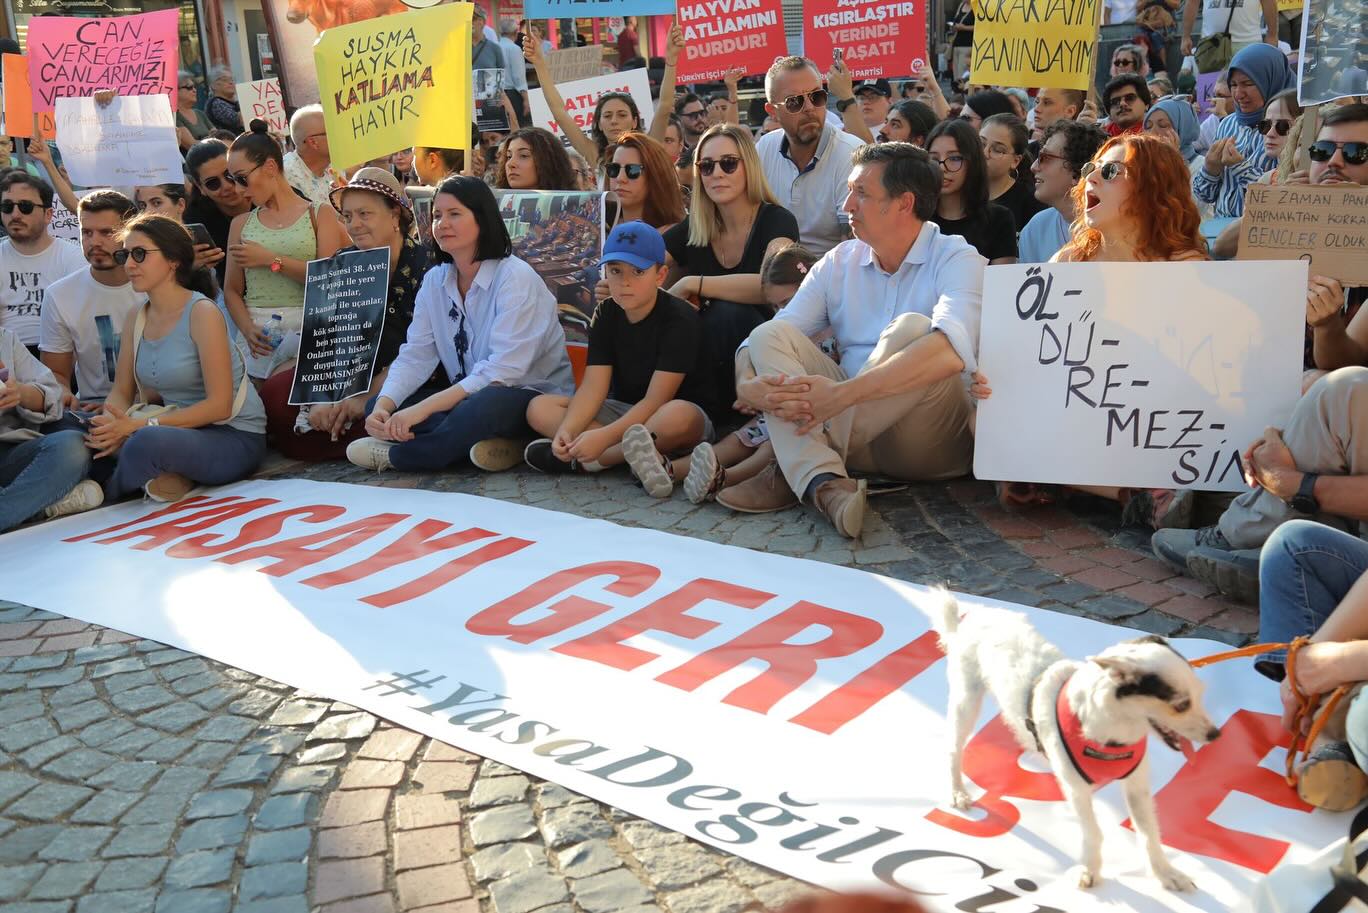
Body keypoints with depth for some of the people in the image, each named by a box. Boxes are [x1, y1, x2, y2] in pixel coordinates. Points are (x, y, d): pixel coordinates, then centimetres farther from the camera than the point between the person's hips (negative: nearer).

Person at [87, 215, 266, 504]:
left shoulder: (202, 313, -14)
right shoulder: (137, 318, 7)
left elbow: (219, 406, -18)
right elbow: (121, 393, 6)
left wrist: (140, 425, -23)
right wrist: (113, 427, -19)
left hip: (234, 437, -7)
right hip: (180, 431, 7)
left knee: (147, 441, -35)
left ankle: (109, 493, -4)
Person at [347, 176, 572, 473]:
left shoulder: (516, 277, -16)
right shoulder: (435, 281, 5)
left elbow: (503, 370, -25)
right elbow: (415, 357, -1)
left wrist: (423, 409, -30)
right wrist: (383, 406, -22)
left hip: (534, 396, -7)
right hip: (466, 396, 7)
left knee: (483, 406, -39)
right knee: (377, 407, -13)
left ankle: (394, 455, -15)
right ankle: (494, 446, -20)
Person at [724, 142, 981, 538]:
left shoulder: (957, 260, -6)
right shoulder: (838, 263, 12)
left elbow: (952, 349, -27)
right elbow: (770, 342, 3)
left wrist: (843, 392, -36)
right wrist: (748, 385, -22)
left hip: (930, 442, -4)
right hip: (849, 422, 5)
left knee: (912, 328, -29)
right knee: (768, 334, -11)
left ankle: (790, 470, -25)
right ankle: (823, 481, -35)